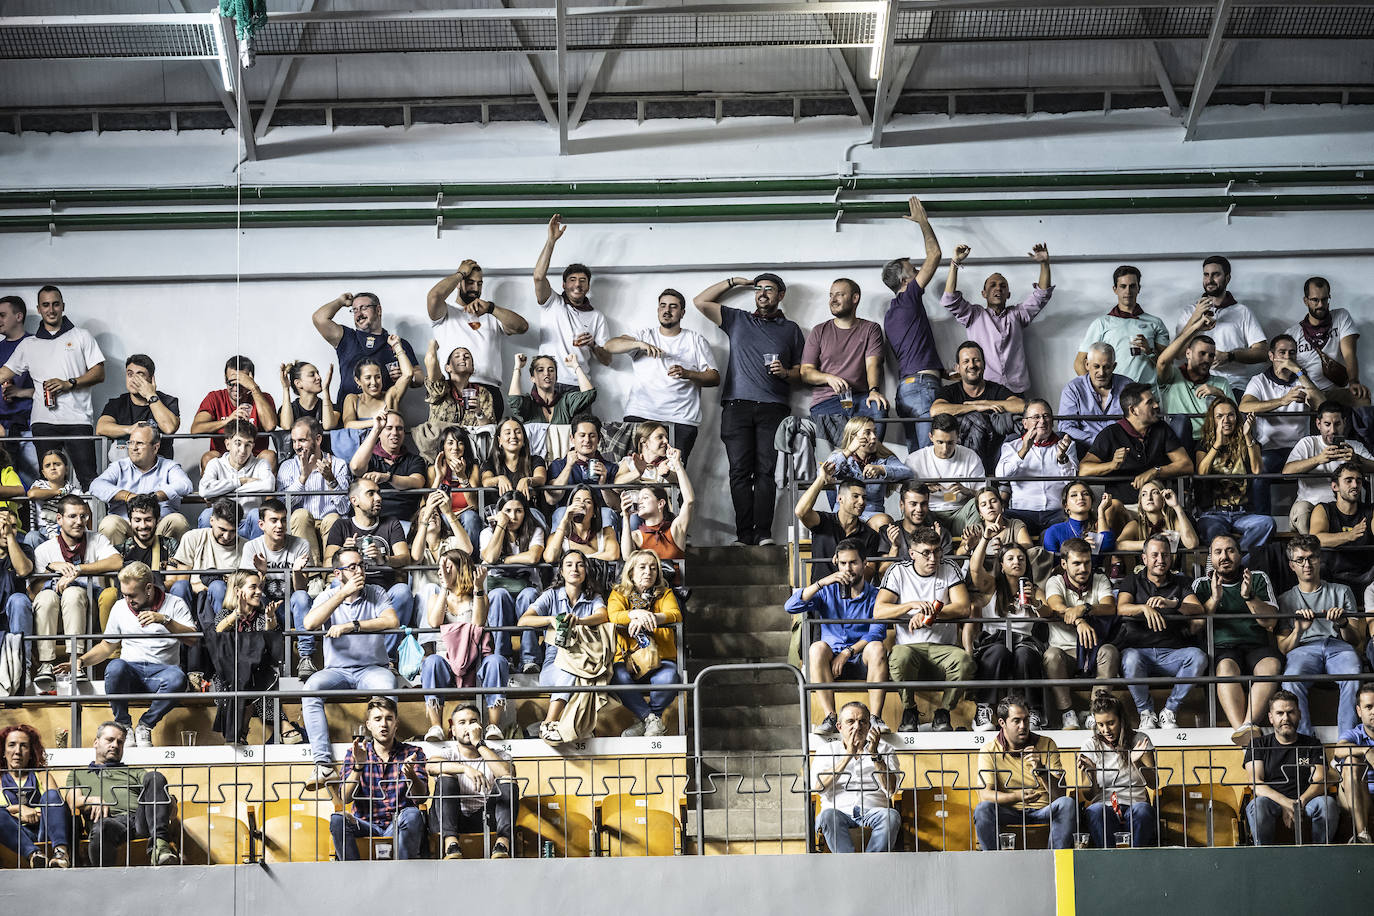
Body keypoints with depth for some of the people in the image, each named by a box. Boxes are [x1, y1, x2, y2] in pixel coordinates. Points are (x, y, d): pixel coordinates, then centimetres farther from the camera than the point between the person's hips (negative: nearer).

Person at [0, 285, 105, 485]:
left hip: (77, 419, -2)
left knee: (87, 477, -10)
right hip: (43, 421, 2)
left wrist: (69, 384, -9)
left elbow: (99, 373, 4)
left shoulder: (81, 336, 11)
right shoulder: (28, 345, 18)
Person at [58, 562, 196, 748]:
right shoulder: (120, 607, 16)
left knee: (177, 677, -39)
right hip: (130, 673, 2)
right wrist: (81, 661, 6)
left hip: (161, 671, -2)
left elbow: (193, 639, -6)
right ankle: (123, 726, -17)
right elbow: (107, 646, 23)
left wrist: (165, 620, -19)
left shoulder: (174, 604, 6)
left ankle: (144, 726, -18)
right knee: (115, 667, -35)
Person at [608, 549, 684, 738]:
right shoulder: (619, 594, 11)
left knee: (667, 678, -33)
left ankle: (644, 719, -7)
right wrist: (636, 614, -31)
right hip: (627, 659, 0)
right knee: (619, 677, -34)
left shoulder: (665, 593, 13)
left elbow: (675, 614, -9)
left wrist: (649, 617, -28)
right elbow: (614, 616, -10)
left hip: (661, 658, 0)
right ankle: (652, 719, -19)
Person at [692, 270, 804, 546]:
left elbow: (800, 373, 18)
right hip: (737, 405, 1)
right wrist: (733, 282, 18)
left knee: (766, 471, -10)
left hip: (773, 408, -1)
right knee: (740, 470, -8)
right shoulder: (737, 320, 19)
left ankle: (763, 534, -14)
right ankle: (744, 534, -9)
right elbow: (700, 302, 17)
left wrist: (785, 373, -4)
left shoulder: (790, 329, 18)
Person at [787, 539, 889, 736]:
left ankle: (876, 718, -34)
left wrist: (847, 653, -21)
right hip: (830, 661, 1)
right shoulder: (827, 592, 12)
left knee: (877, 647, -32)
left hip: (861, 662, -1)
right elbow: (790, 607, -3)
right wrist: (822, 582, -15)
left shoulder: (875, 596, 9)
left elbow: (877, 632, -7)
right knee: (818, 647, -31)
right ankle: (830, 718, -36)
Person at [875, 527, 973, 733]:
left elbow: (963, 608, -4)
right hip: (909, 646, -1)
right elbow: (878, 611, -4)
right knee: (900, 657, -38)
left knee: (963, 660, -34)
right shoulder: (897, 572, 7)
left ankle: (942, 714, -11)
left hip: (943, 648, 1)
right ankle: (909, 712, -12)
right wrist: (913, 605, -18)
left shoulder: (949, 570, 8)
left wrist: (927, 614, -14)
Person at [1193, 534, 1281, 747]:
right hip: (1222, 648, -1)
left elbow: (1271, 622, 5)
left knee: (1271, 665, -34)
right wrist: (1214, 600, -11)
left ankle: (1248, 725, -49)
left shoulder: (1258, 579, 18)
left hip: (1258, 646, 1)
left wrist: (1249, 596, -9)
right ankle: (1241, 729, -53)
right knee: (1226, 668, -37)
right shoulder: (1202, 584, 17)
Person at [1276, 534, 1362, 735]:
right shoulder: (1285, 600, 24)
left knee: (1354, 678, -38)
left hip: (1339, 645, 0)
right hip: (1303, 648, 0)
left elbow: (1354, 639, 17)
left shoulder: (1342, 592, 25)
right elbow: (1283, 648, 14)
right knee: (1291, 682, -38)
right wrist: (1298, 630, -7)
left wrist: (1343, 624, -6)